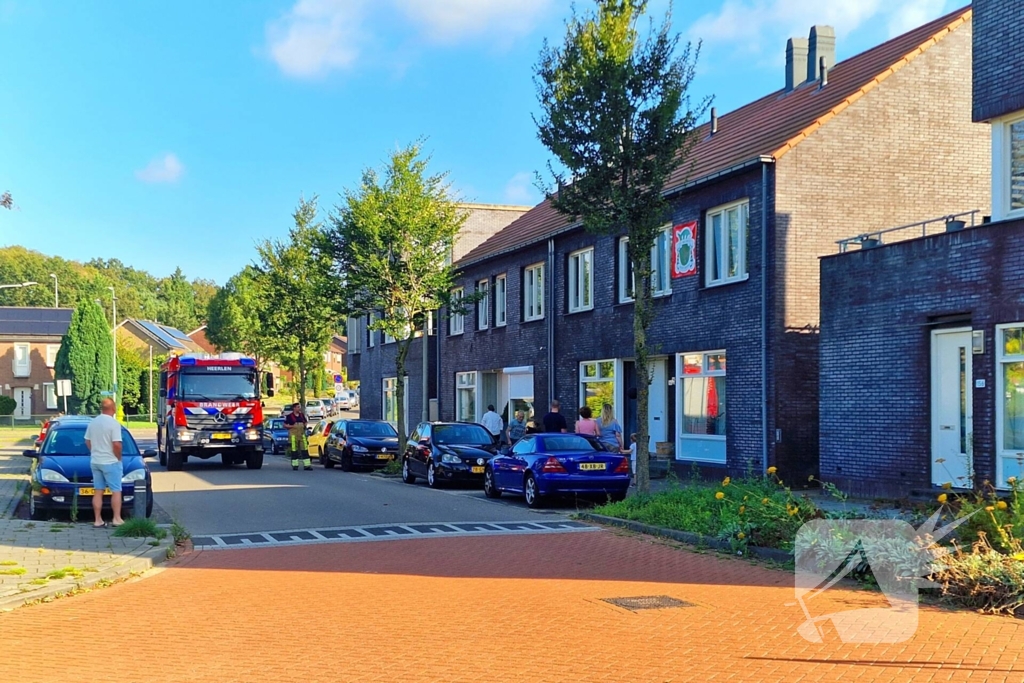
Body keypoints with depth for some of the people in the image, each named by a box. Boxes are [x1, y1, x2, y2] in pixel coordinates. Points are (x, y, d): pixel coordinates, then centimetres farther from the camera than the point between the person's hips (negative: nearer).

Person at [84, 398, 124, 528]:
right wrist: (118, 458, -7)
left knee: (98, 491, 9)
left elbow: (87, 442, 13)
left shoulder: (93, 422, 6)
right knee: (116, 491, 2)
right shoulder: (113, 423, -16)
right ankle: (117, 519, -1)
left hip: (95, 462, 6)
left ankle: (98, 520, 10)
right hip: (110, 462, -6)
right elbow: (117, 445, -22)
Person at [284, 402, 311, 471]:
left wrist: (305, 426, 4)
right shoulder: (290, 416, -4)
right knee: (294, 450, -1)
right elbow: (285, 425, -3)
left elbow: (305, 422, 25)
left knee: (305, 449, -1)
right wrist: (292, 426, -14)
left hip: (302, 434, 4)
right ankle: (295, 465, 7)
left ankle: (307, 465, -1)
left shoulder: (302, 415, 11)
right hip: (293, 435, -4)